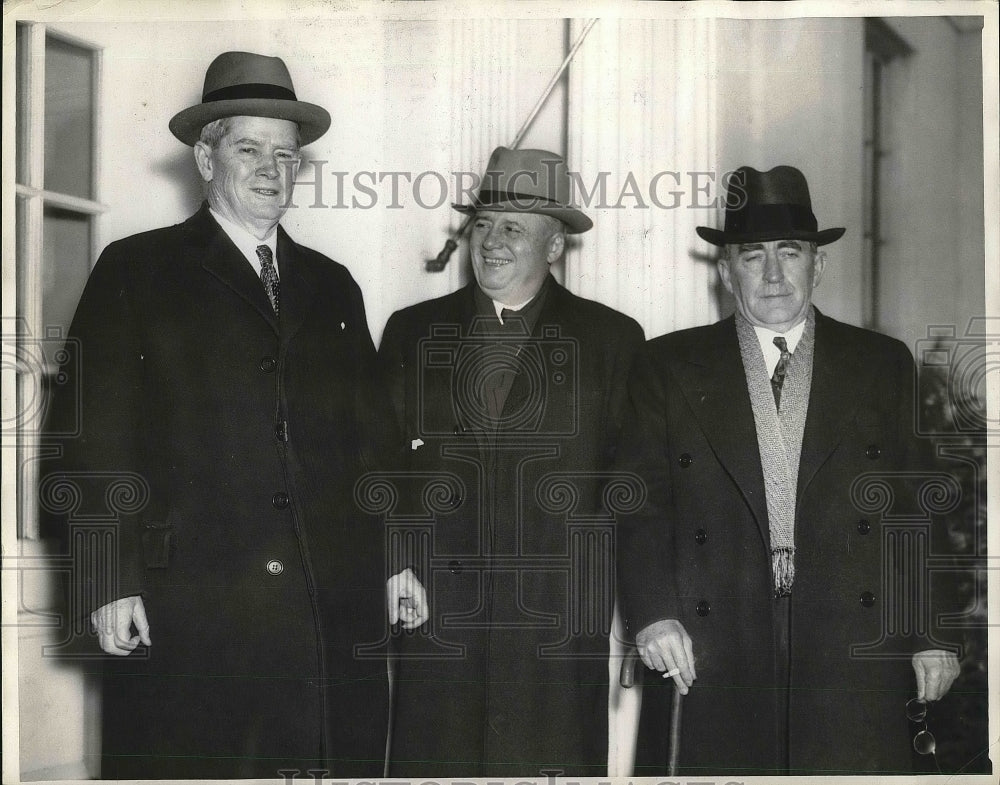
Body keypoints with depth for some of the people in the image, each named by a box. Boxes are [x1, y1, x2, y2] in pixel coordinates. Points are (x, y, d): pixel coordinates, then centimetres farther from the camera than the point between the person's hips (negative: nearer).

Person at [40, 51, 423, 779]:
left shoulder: (331, 284, 18)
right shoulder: (135, 271, 4)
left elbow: (368, 434, 17)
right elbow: (95, 436, -2)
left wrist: (394, 555, 9)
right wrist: (109, 582, -10)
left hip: (336, 606, 4)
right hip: (188, 610, -4)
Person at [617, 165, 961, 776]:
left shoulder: (884, 364, 12)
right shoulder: (669, 366, 9)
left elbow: (921, 507, 10)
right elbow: (642, 503, 3)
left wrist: (933, 635, 3)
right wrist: (654, 614, -12)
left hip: (854, 648, 1)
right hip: (711, 650, 0)